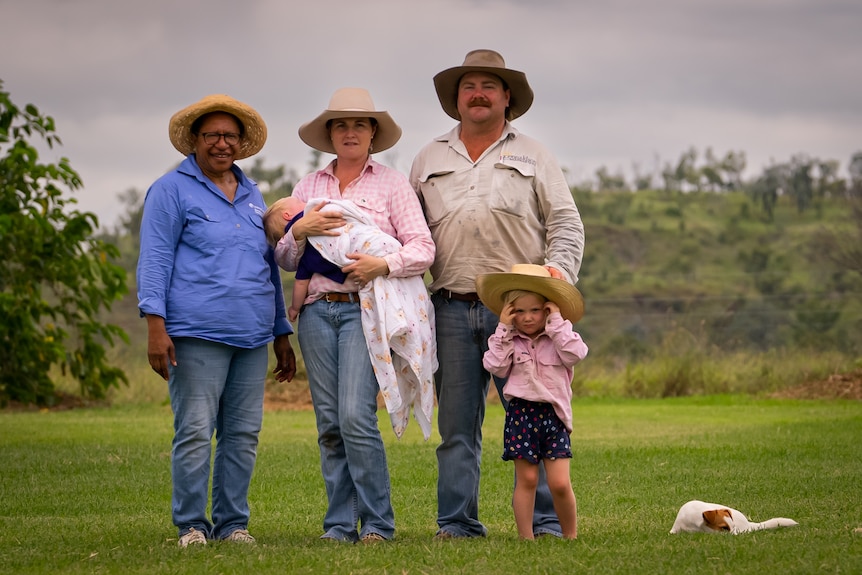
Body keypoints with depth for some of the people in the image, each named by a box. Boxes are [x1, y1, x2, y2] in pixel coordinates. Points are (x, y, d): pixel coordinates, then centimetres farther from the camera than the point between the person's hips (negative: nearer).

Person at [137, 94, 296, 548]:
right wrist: (155, 323, -14)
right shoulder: (172, 190, 4)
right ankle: (191, 525, -2)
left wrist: (282, 334, 23)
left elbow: (270, 267, 26)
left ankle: (233, 523, 10)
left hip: (252, 338, 5)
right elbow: (154, 259, -3)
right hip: (197, 335, -5)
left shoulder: (252, 195, 21)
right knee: (195, 431, -8)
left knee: (243, 433, 4)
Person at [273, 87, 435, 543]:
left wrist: (383, 264, -18)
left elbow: (423, 249, 0)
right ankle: (339, 525, 7)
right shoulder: (307, 187, 17)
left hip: (364, 308, -4)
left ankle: (377, 523, -6)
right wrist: (299, 230, -4)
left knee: (356, 417, -15)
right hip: (317, 311, 4)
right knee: (329, 424, 2)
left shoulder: (391, 184, 7)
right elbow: (284, 260, 16)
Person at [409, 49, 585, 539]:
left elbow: (565, 222, 7)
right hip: (452, 309, 2)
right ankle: (457, 523, 8)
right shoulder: (430, 160, 17)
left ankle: (546, 522, -2)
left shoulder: (533, 156, 12)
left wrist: (559, 269, -10)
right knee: (456, 425, 3)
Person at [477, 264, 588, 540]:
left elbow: (575, 353, -13)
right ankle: (526, 537, 10)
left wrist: (557, 321, -9)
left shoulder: (559, 338, 6)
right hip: (521, 414, 1)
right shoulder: (508, 340, 9)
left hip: (553, 414, -1)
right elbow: (496, 366, -5)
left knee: (560, 483, -6)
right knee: (526, 479, 3)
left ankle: (570, 535, 11)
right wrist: (503, 329, -5)